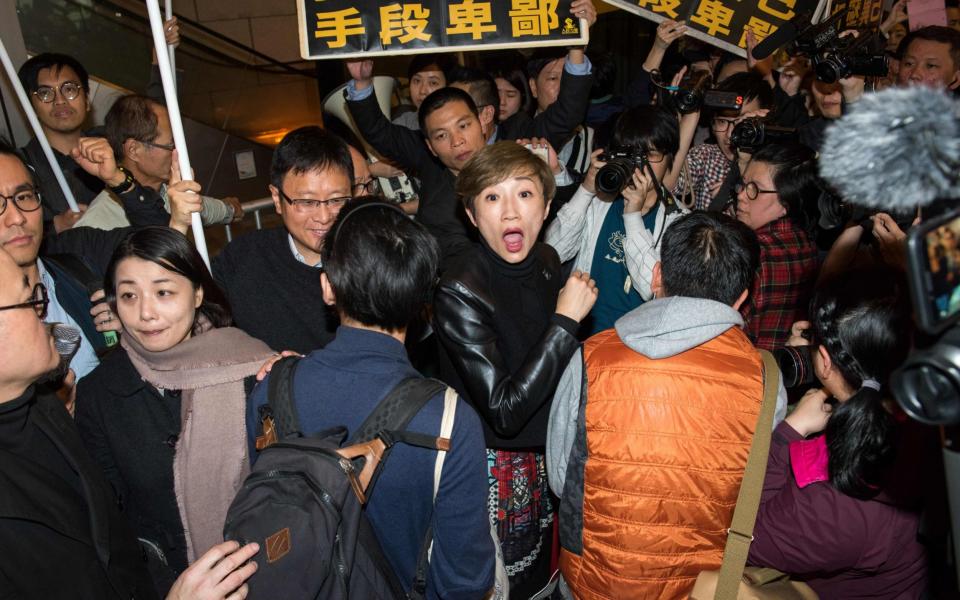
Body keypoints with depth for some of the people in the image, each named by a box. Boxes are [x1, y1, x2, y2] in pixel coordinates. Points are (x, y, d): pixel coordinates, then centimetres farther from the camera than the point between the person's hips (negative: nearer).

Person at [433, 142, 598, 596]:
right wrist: (566, 320, -27)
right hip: (495, 467, -6)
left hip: (547, 452, 6)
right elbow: (504, 412, -28)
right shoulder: (459, 293, -26)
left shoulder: (547, 261, -5)